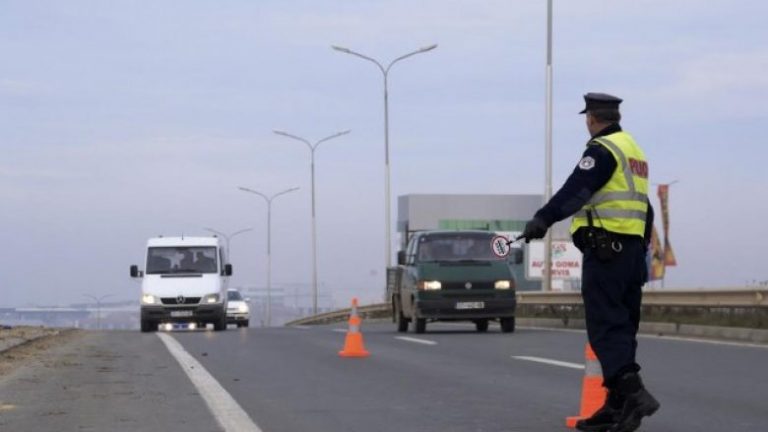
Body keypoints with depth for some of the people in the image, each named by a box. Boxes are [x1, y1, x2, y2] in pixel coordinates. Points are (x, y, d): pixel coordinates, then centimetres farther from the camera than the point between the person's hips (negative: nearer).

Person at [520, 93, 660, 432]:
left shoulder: (603, 150, -9)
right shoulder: (633, 150, 21)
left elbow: (576, 190, -23)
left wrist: (543, 218, -29)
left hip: (606, 248, -9)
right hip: (633, 248, 9)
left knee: (606, 327, -12)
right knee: (622, 327, 10)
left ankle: (633, 393, -26)